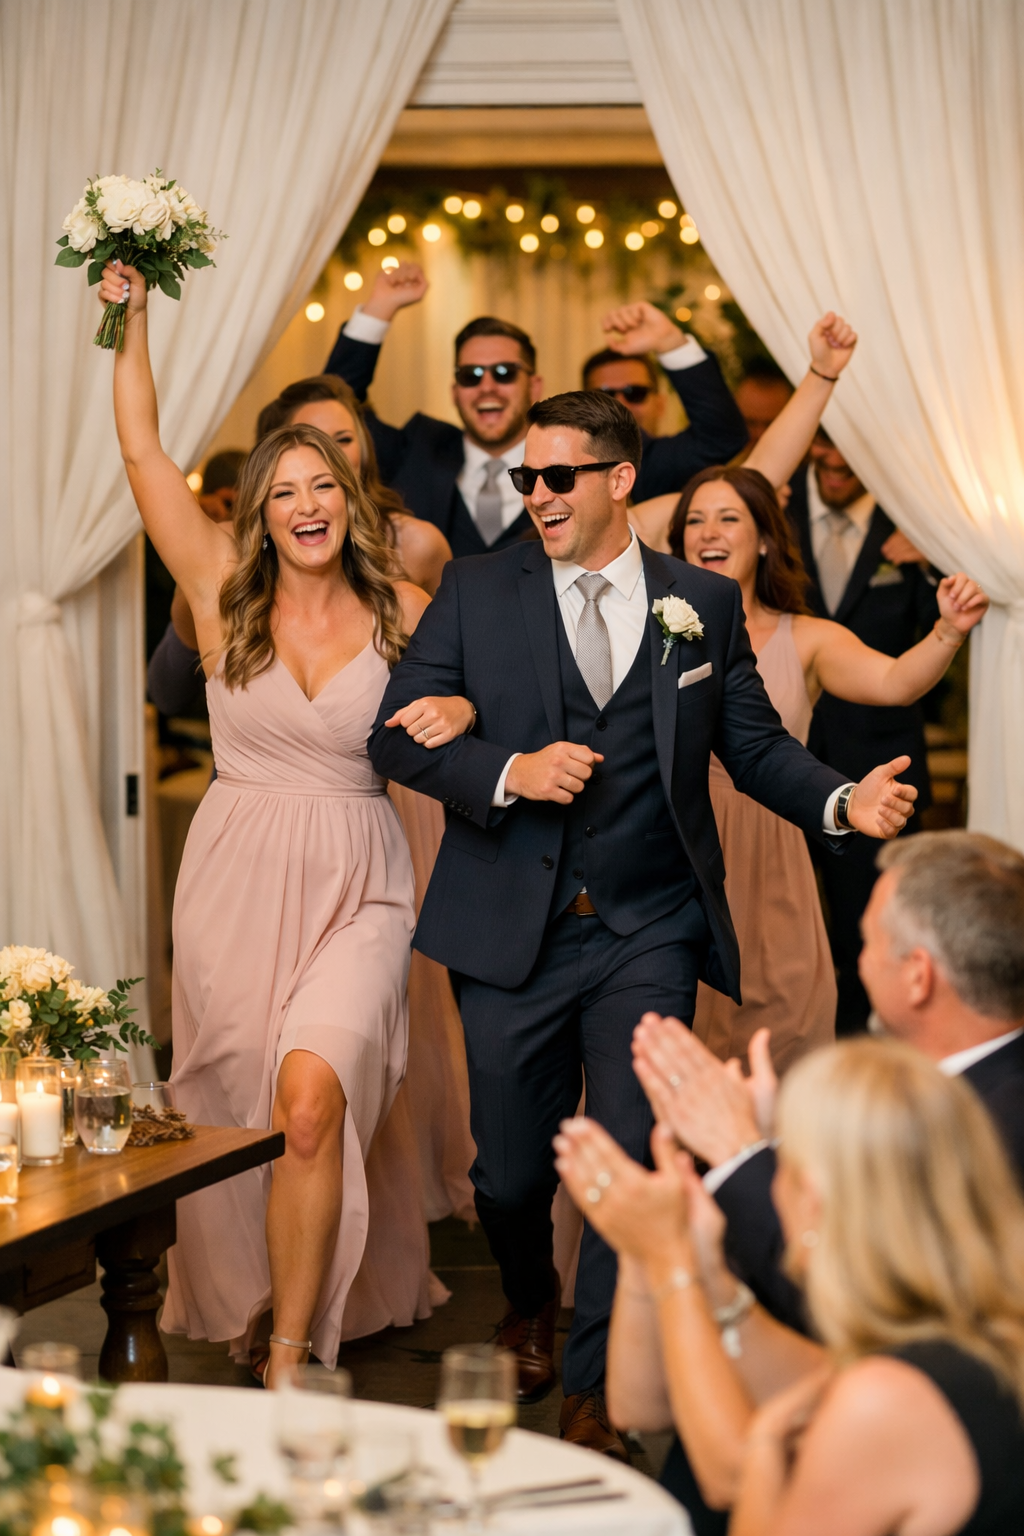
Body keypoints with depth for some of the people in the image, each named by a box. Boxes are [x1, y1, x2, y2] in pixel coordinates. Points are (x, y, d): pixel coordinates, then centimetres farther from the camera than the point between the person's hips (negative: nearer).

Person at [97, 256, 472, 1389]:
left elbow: (452, 719, 14)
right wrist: (130, 318, -4)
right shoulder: (226, 595, 1)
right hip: (237, 880, 1)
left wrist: (459, 713, -9)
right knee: (234, 1114, 8)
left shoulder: (404, 612, 1)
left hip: (357, 888, -1)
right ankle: (245, 1303, 31)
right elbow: (142, 453, -2)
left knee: (311, 1101, -17)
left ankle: (293, 1354, -7)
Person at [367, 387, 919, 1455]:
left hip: (648, 935, 0)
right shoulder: (477, 591, 3)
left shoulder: (705, 604, 5)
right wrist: (510, 771, -15)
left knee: (630, 1164, -7)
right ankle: (530, 1310, 43)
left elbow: (754, 745, 8)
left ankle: (595, 1387, 10)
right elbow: (397, 734, 1)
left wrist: (843, 802, -11)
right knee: (509, 1171, 10)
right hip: (513, 929, 1)